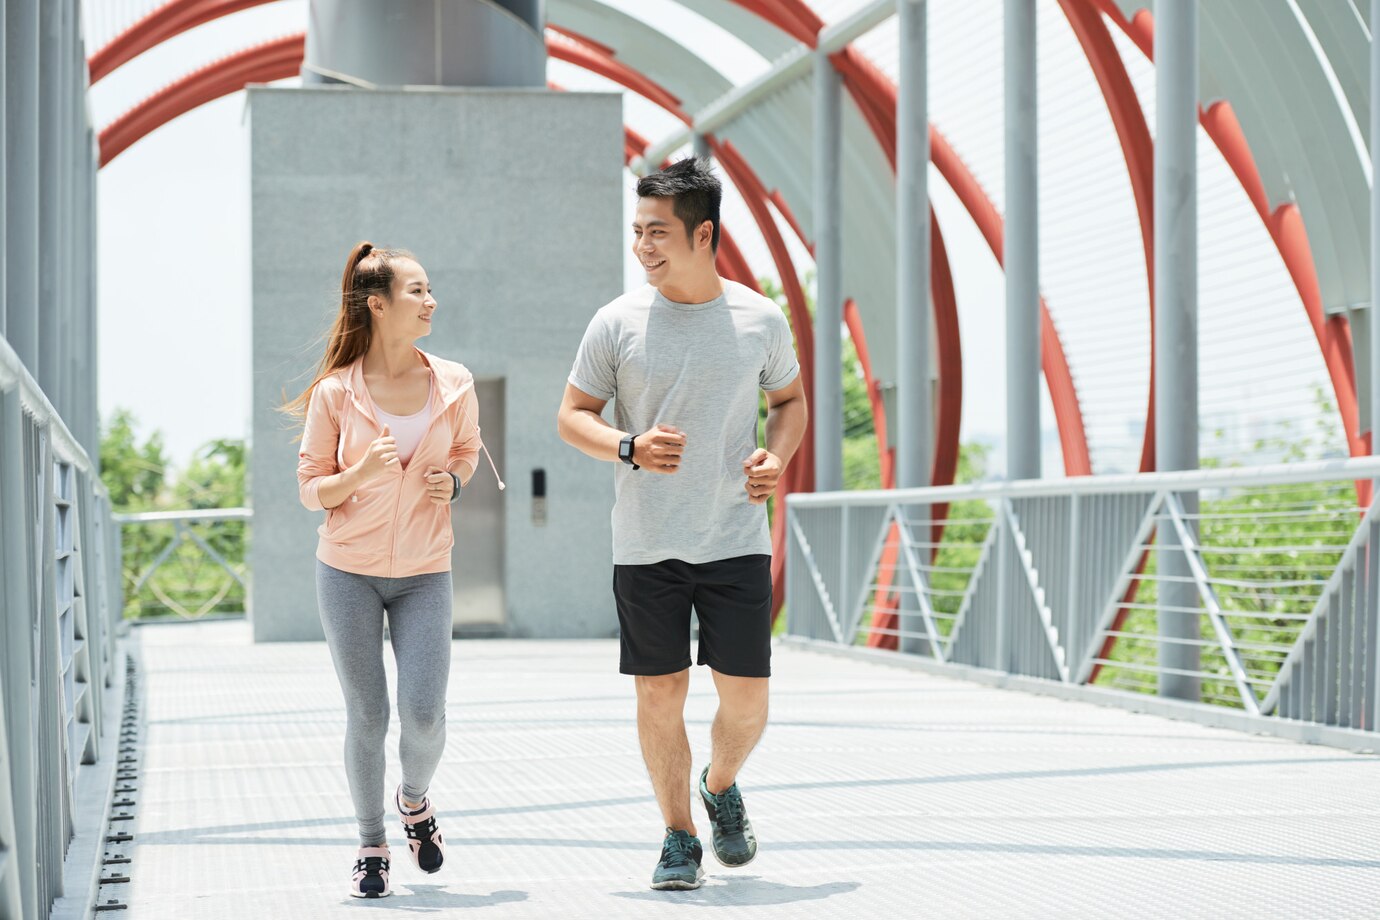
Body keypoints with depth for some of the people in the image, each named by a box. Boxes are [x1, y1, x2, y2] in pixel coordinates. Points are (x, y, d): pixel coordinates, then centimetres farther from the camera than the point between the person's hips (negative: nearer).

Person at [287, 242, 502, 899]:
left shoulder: (453, 384, -1)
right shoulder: (335, 393, -7)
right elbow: (310, 488, -2)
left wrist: (452, 482, -4)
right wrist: (360, 474, -21)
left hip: (424, 574, 1)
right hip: (348, 572, -1)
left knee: (424, 713, -8)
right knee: (366, 717, 2)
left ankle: (415, 800, 25)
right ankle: (371, 846, 20)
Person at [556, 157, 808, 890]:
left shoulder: (760, 320, 0)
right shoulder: (617, 323, -3)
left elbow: (790, 400, 16)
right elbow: (572, 415, 5)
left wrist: (777, 457, -5)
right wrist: (629, 448, -15)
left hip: (736, 540, 0)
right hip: (646, 547, 0)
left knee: (746, 699, -2)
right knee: (659, 694, 4)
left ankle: (721, 787, 30)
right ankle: (678, 837, 21)